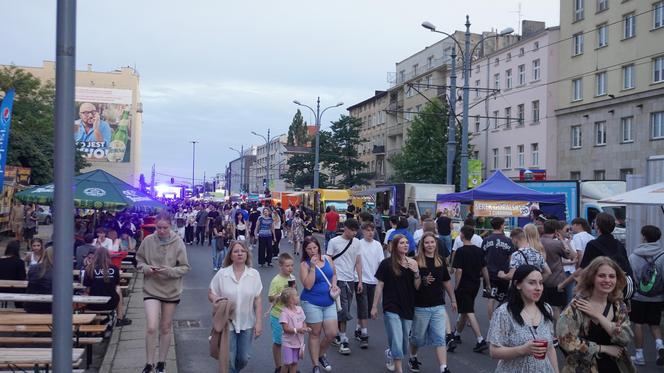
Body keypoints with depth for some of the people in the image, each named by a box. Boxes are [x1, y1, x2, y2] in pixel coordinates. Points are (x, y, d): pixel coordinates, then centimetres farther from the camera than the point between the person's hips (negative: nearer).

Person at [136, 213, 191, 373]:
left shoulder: (178, 242, -11)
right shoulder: (148, 241, -8)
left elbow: (185, 267, -7)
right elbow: (139, 261, 5)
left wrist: (169, 271, -24)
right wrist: (146, 268, -15)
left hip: (171, 290, 1)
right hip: (151, 289, 0)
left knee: (166, 328, 13)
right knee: (151, 328, -12)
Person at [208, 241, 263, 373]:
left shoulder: (254, 274, -2)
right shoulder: (222, 274, -5)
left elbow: (258, 300, 0)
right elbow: (210, 293, 3)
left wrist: (259, 323, -3)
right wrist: (215, 299, -21)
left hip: (247, 324, 2)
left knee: (244, 358, 8)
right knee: (229, 359, 2)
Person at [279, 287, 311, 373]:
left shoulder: (299, 309, 3)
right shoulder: (285, 313, -18)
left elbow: (303, 322, 12)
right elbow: (286, 328, -21)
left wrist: (305, 328, -9)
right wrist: (297, 330, -30)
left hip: (298, 342, 6)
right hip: (288, 343, -6)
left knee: (294, 363, 13)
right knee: (287, 363, 0)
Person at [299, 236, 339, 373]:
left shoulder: (327, 258, 4)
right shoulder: (304, 264, -8)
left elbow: (334, 274, 19)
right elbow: (308, 285, -17)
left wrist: (334, 284, 0)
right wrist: (312, 267, -21)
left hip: (329, 302, 4)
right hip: (312, 303, -4)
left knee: (332, 333, 2)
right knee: (315, 334, 5)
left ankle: (321, 354, 30)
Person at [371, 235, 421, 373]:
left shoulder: (412, 263, 2)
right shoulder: (387, 263, -7)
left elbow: (417, 287, 3)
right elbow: (379, 286, -3)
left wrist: (416, 272, -15)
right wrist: (374, 306, -1)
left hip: (408, 308, 4)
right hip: (391, 308, -4)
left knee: (404, 340, 15)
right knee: (397, 341, -9)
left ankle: (390, 353, 45)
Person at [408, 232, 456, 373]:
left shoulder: (441, 261, 6)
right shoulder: (416, 261, -8)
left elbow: (446, 282, 15)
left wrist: (453, 300, 14)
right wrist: (422, 281, -23)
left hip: (438, 306, 3)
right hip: (420, 306, -3)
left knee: (440, 339, -3)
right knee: (418, 336, 13)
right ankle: (413, 358, 39)